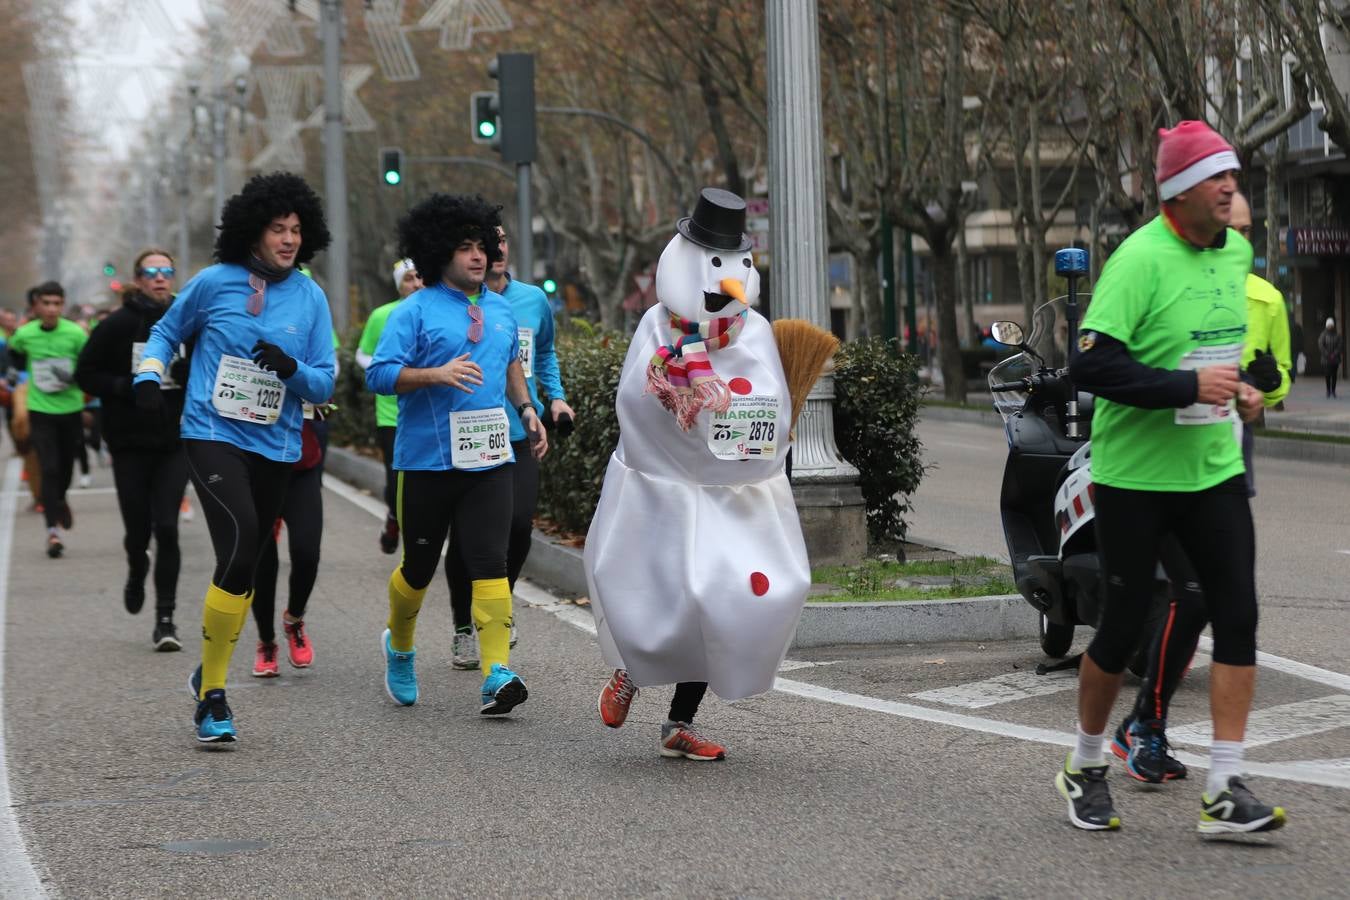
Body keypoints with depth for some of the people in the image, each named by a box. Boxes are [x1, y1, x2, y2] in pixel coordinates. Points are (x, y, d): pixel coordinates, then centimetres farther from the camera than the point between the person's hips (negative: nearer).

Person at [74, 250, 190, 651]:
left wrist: (191, 373, -13)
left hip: (175, 442, 1)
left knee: (167, 528, -8)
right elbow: (85, 373, 1)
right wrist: (125, 386, -14)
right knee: (137, 530, 3)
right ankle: (137, 574, 39)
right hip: (130, 442, 0)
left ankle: (165, 617, -1)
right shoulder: (118, 325, -3)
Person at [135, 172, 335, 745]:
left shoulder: (311, 298, 4)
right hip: (212, 435, -4)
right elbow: (167, 331, 15)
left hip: (276, 446, 4)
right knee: (240, 549, -21)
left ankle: (209, 673, 36)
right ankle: (212, 695, -12)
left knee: (243, 564, 13)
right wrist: (150, 376, -2)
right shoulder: (215, 282, -2)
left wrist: (292, 369, -15)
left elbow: (325, 384, 5)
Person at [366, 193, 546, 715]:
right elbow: (379, 375, -13)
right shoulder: (415, 311, -6)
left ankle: (496, 673, -16)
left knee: (490, 564, -10)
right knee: (419, 567, 9)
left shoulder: (499, 309, 13)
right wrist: (437, 375, -25)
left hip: (489, 458, 3)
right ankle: (399, 648, 37)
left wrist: (526, 410, 21)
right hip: (427, 460, -3)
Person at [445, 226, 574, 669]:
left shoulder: (533, 300, 8)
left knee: (519, 526, -11)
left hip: (519, 435, 2)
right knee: (465, 537, 2)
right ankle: (463, 627, 22)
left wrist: (555, 397, 13)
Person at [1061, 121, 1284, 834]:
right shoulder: (1142, 259, -17)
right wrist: (1189, 386, -27)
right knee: (1123, 628, 3)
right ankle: (1085, 768, 26)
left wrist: (1238, 387, 9)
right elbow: (1091, 364, -25)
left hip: (1213, 469, 6)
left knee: (1237, 617, -5)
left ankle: (1224, 792, -2)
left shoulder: (1237, 253, 6)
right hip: (1135, 474, -6)